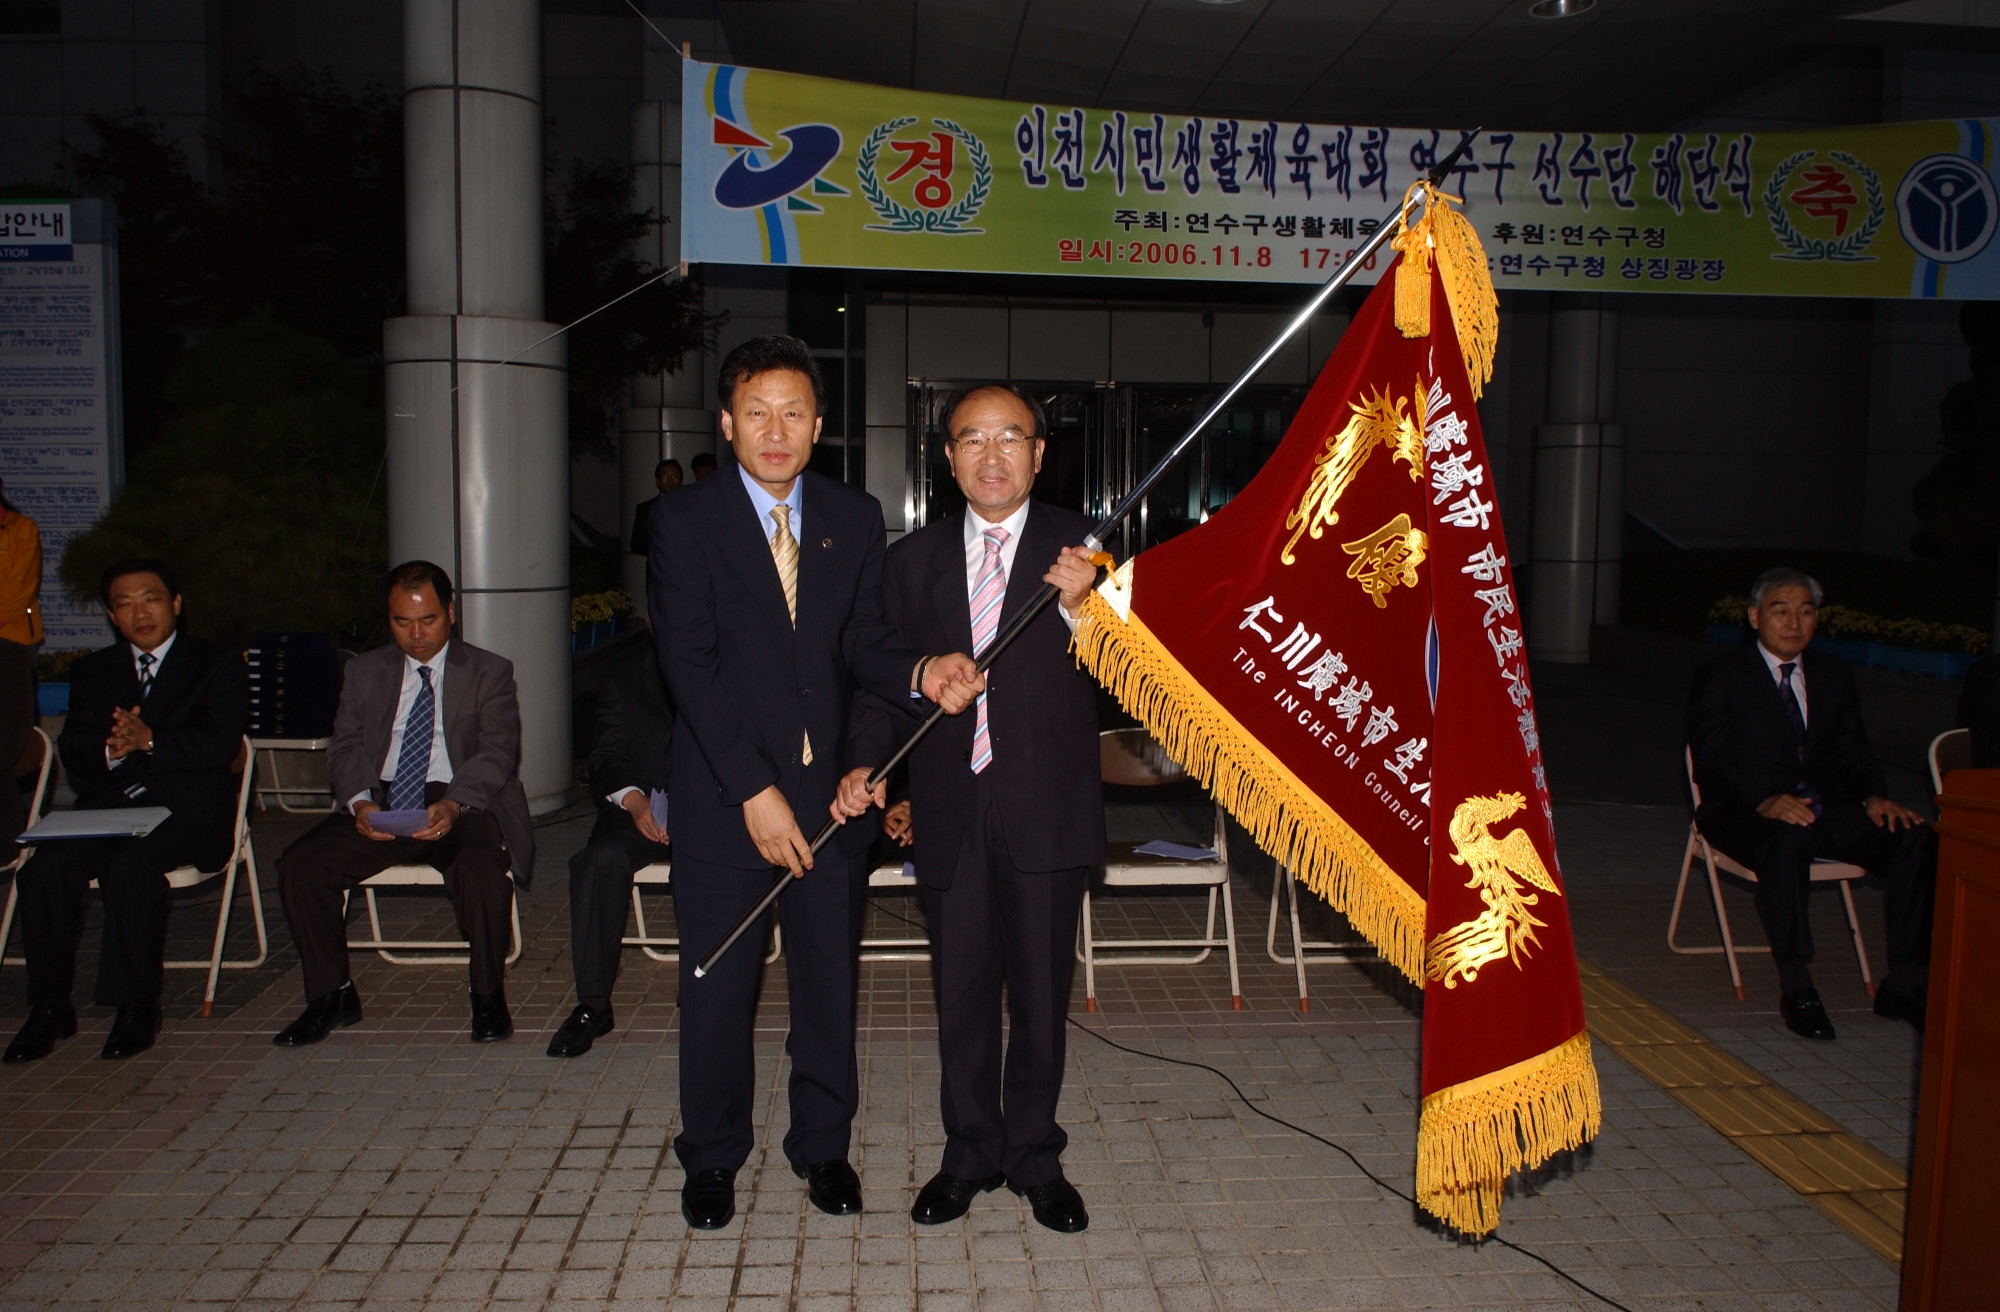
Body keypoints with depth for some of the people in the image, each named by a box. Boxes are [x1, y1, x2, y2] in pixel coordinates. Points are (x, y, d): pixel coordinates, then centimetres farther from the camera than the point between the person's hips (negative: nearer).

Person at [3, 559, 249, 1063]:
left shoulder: (218, 664, 7)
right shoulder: (92, 671, 20)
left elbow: (221, 744, -8)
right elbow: (72, 751, 7)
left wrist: (150, 742, -23)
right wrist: (110, 751, -16)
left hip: (185, 809, -4)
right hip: (108, 804, 4)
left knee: (132, 863, -33)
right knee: (46, 866, -24)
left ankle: (137, 1008, -21)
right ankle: (49, 1008, -11)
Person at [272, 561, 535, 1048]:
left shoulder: (490, 672, 6)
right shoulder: (365, 671, 17)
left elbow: (497, 752, -7)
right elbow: (344, 748, 8)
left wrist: (453, 805, -26)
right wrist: (360, 802, -15)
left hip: (463, 807, -4)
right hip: (379, 807, 4)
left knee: (480, 867, -34)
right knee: (300, 863, -18)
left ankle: (488, 996, -13)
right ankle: (331, 994, 0)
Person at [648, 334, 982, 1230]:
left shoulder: (855, 519, 7)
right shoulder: (685, 520, -4)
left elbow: (862, 642, 4)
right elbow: (691, 665, -11)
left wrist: (920, 673, -20)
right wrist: (754, 790, -18)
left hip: (827, 787, 3)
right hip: (723, 794, -2)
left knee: (829, 978, 11)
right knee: (718, 984, 9)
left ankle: (822, 1146, 31)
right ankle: (712, 1156, 30)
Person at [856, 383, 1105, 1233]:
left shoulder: (1080, 549, -1)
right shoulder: (912, 559, 7)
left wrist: (1078, 606, -28)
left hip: (1046, 805, -2)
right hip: (949, 806, 2)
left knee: (1041, 992, 10)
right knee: (961, 993, 12)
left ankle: (1036, 1160, 28)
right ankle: (971, 1155, 30)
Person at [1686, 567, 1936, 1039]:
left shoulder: (1834, 675, 17)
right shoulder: (1719, 678, 0)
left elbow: (1851, 749, 13)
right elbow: (1711, 761, -10)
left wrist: (1874, 796, -10)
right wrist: (1765, 802, -27)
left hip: (1823, 809, 5)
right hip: (1745, 816, -5)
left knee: (1915, 837, -19)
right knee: (1788, 839, -39)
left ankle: (1903, 984, -12)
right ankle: (1796, 990, -31)